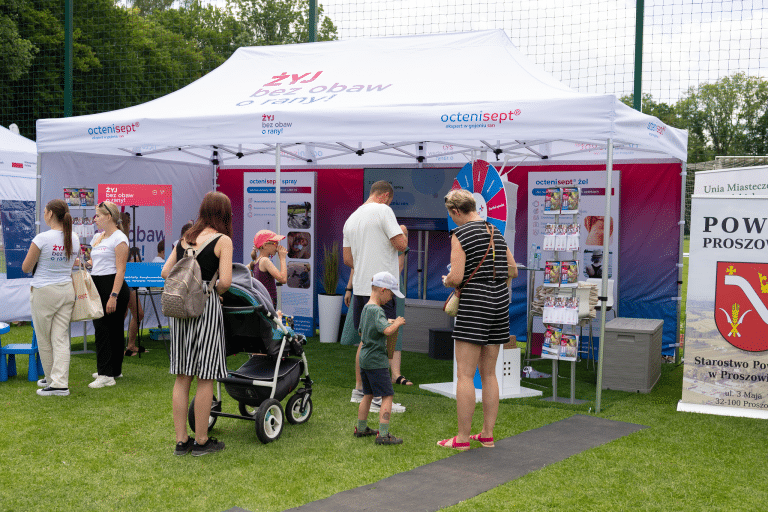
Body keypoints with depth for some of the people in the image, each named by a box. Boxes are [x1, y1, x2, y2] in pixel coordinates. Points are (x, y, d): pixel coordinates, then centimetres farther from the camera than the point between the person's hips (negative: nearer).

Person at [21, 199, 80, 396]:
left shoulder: (42, 239, -16)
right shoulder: (74, 239, 2)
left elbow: (26, 268, -7)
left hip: (44, 291, -5)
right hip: (67, 290, 5)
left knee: (44, 339, 11)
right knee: (61, 339, 5)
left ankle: (51, 379, 21)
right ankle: (60, 382, 2)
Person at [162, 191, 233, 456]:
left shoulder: (185, 238, 13)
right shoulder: (222, 240, -5)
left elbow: (166, 272, 11)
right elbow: (225, 281, -14)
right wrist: (213, 291, 6)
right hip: (206, 307, -6)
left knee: (182, 377, 11)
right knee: (205, 378, 3)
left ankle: (181, 440, 17)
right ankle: (201, 441, 11)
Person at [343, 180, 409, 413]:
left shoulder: (351, 218, 15)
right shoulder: (383, 210, -9)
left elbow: (347, 259, 17)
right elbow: (401, 244, -15)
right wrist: (403, 233, 7)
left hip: (360, 287, 8)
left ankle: (359, 390, 25)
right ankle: (377, 398, -2)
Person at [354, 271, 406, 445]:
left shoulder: (365, 308, 11)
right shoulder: (377, 311, -18)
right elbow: (388, 331, -32)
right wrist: (396, 323, -12)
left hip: (364, 359, 10)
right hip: (376, 361, -10)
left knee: (368, 395, 20)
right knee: (387, 396, -5)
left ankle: (361, 428, 29)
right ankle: (383, 435, -7)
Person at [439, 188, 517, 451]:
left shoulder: (460, 235, -9)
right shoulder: (496, 233, 12)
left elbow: (456, 278, -16)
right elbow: (513, 271, 18)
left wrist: (446, 280, 5)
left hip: (474, 305, -7)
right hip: (500, 304, 7)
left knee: (465, 374, -3)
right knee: (489, 373, 12)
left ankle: (462, 438, -1)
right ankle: (487, 434, 16)